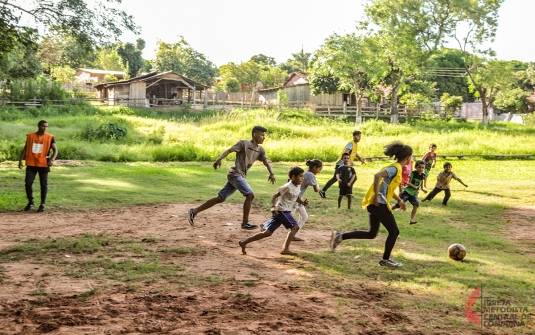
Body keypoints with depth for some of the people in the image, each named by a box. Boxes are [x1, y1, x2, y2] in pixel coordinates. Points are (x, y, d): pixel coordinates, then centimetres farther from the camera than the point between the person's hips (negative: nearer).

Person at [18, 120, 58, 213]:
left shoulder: (50, 137, -3)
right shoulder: (30, 136, 4)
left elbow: (55, 150, -6)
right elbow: (25, 149, 11)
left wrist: (52, 160, -24)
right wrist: (20, 160, 6)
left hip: (44, 165, -2)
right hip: (31, 164, 2)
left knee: (44, 185, 2)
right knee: (28, 183, -2)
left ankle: (42, 205, 12)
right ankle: (30, 202, 18)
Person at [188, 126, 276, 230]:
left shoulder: (260, 150, 15)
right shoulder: (244, 143, -5)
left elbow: (266, 162, 11)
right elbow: (229, 150, -13)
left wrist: (271, 173, -9)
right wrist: (219, 159, -30)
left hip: (240, 176, 8)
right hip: (235, 173, -8)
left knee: (220, 198, 8)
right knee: (250, 195, -18)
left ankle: (194, 211, 12)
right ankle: (245, 223, -8)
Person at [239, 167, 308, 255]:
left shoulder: (298, 186, 10)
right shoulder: (288, 187, -16)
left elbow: (296, 198, 24)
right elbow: (274, 196, -15)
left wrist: (302, 202, 5)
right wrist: (273, 207, -29)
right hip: (281, 211, -8)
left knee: (268, 232, 6)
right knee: (295, 227, -15)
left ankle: (244, 242, 7)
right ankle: (285, 249, -15)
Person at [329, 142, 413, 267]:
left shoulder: (395, 168, 18)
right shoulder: (396, 168, -13)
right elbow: (378, 175, -29)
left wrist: (399, 201, 32)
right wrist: (376, 196, -30)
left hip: (374, 203, 10)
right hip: (379, 204, -10)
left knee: (372, 233, 12)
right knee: (394, 231, 5)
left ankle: (340, 236, 5)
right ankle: (385, 259, 16)